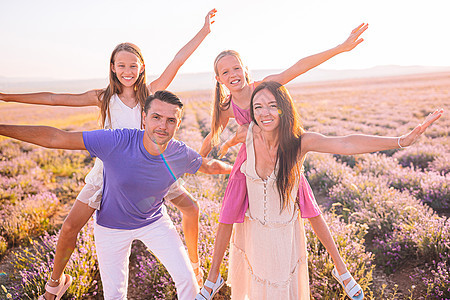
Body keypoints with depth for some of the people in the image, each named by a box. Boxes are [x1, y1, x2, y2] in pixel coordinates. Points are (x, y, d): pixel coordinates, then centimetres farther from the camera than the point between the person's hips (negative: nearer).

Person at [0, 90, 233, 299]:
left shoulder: (182, 155, -22)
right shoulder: (117, 142, -32)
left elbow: (209, 166, 1)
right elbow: (55, 138, -28)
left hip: (154, 222, 2)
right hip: (112, 227, -1)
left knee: (185, 276, 4)